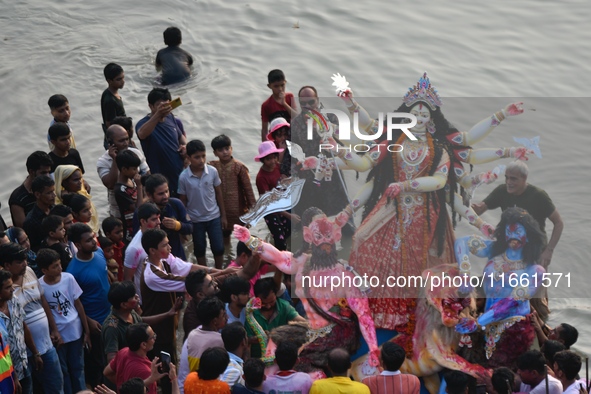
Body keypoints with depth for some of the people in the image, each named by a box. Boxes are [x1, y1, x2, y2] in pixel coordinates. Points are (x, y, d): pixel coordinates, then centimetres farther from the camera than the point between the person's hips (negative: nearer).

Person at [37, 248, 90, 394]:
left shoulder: (68, 278, -10)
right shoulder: (39, 286, -16)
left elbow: (78, 304, -1)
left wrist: (86, 331, 2)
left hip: (75, 331, 2)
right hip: (57, 335, -2)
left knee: (77, 368, 15)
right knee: (62, 371, 14)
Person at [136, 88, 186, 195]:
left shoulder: (172, 119, 0)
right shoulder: (144, 123, -19)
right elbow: (142, 134, -45)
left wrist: (185, 145, -3)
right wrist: (158, 114, -58)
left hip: (181, 173, 6)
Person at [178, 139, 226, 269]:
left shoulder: (212, 171, -11)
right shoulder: (183, 177, -15)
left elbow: (218, 193, 0)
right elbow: (183, 201, -4)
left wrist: (223, 215, 4)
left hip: (214, 217, 1)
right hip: (195, 220, -1)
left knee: (218, 248, 6)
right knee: (200, 250, 14)